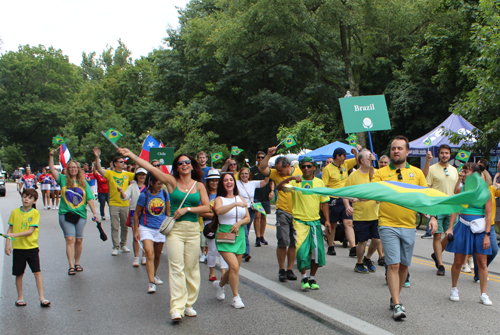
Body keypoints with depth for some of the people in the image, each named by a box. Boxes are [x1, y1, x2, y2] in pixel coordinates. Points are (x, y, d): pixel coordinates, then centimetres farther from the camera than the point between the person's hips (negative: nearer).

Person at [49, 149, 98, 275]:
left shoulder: (84, 183, 9)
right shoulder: (63, 179, 6)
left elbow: (89, 199, 8)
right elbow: (52, 169, -4)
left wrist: (94, 212, 3)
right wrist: (51, 156, -15)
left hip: (80, 214, 2)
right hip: (66, 214, -2)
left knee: (79, 240, 7)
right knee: (70, 240, -9)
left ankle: (77, 263, 22)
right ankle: (71, 266, -8)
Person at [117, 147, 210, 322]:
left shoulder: (199, 186, 8)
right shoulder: (172, 182, 3)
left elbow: (206, 207, 1)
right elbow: (151, 168, -3)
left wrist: (187, 209, -10)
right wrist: (131, 155, -7)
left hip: (193, 229, 2)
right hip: (175, 229, -2)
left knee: (191, 267, 6)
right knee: (176, 267, -8)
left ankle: (189, 304, 19)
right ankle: (176, 308, -10)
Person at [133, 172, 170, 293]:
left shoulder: (164, 194, -3)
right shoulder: (144, 195, -12)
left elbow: (168, 212, 10)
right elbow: (136, 213, -2)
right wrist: (136, 230, -2)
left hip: (161, 228, 3)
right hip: (146, 228, -3)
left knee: (157, 255, 15)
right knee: (150, 254, -16)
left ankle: (154, 275, 39)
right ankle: (151, 283, -14)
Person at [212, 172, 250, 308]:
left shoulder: (241, 199, 12)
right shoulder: (219, 199, -2)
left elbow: (248, 218, 11)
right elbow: (218, 211, -24)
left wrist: (239, 223, -9)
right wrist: (235, 204, -33)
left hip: (239, 235, 5)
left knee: (235, 268, 8)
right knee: (234, 266, -17)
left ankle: (220, 284, 38)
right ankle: (236, 297, -3)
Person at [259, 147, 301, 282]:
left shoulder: (299, 173, 1)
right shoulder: (276, 174, 2)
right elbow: (262, 168, -9)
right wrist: (269, 155, -17)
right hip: (283, 211, -1)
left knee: (294, 243, 6)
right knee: (283, 242, -4)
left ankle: (290, 269, 16)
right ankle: (281, 270, 10)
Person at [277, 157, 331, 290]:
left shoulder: (319, 182, 8)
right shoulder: (295, 182, -1)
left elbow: (324, 202, 11)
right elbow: (279, 187, -15)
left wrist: (327, 220, 3)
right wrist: (291, 178, -29)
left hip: (315, 221, 3)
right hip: (299, 221, -3)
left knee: (317, 250, 2)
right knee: (302, 249, -10)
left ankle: (312, 278, 19)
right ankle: (304, 278, 8)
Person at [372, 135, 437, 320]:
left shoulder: (416, 173, 9)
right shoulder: (381, 173, 1)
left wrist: (432, 217, 0)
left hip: (408, 225, 3)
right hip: (388, 225, -3)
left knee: (404, 265, 11)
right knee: (393, 264, -9)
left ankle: (395, 297, 28)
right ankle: (396, 305, -4)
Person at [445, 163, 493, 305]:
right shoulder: (461, 189, 4)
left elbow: (488, 214, -5)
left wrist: (487, 235, -10)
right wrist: (450, 228, 0)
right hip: (463, 227, 2)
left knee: (482, 262, 1)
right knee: (458, 261, 4)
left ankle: (483, 294, 13)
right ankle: (454, 289, 23)